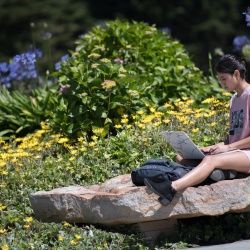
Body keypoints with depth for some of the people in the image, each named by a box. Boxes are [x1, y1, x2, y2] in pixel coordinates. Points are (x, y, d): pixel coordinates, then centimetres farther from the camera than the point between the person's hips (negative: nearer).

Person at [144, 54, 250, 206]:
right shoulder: (235, 99, 19)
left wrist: (228, 147, -16)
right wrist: (216, 147, 1)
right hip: (235, 153, 9)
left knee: (211, 160, -37)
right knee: (182, 157, -6)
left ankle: (171, 188, -59)